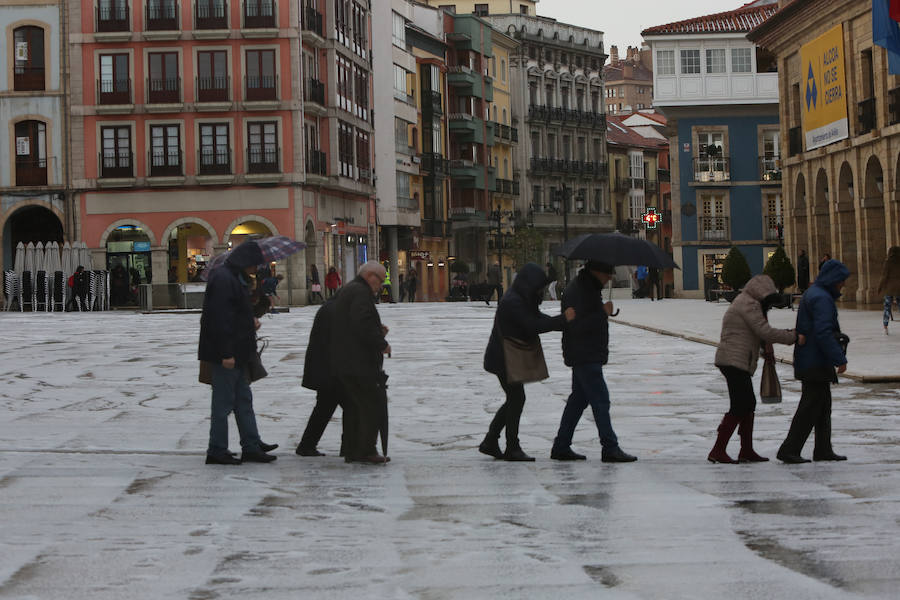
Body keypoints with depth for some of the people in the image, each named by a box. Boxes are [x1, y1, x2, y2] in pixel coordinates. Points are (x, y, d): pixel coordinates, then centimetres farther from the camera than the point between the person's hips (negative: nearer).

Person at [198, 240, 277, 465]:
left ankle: (252, 446, 21)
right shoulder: (222, 279, -19)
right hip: (226, 353, -11)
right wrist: (226, 353, -25)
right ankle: (217, 451, 5)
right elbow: (220, 318, -24)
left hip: (237, 352, 11)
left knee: (243, 400, 14)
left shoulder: (235, 278, 14)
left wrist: (250, 321, 10)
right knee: (224, 402, -3)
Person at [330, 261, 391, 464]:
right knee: (375, 403, -7)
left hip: (343, 362, 11)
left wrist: (377, 331, 13)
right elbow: (363, 324, -24)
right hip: (358, 363, -11)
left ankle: (352, 450, 18)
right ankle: (366, 451, -6)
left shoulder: (348, 291, 22)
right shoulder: (360, 292, -12)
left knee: (354, 406, 15)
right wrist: (382, 343, -12)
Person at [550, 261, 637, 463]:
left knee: (578, 400, 13)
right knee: (600, 400, -11)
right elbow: (576, 326, -24)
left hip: (588, 356, 11)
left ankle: (561, 447, 17)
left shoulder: (589, 287, 16)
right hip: (585, 357, -11)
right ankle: (610, 448, -11)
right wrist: (603, 313, -22)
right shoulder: (578, 291, -17)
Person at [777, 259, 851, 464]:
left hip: (808, 361, 11)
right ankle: (789, 450, -8)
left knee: (823, 405, 15)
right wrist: (840, 359, -22)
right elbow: (824, 333, -24)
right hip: (815, 362, -11)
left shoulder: (812, 294, 17)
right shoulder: (821, 298, -17)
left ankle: (823, 450, 19)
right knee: (811, 406, -8)